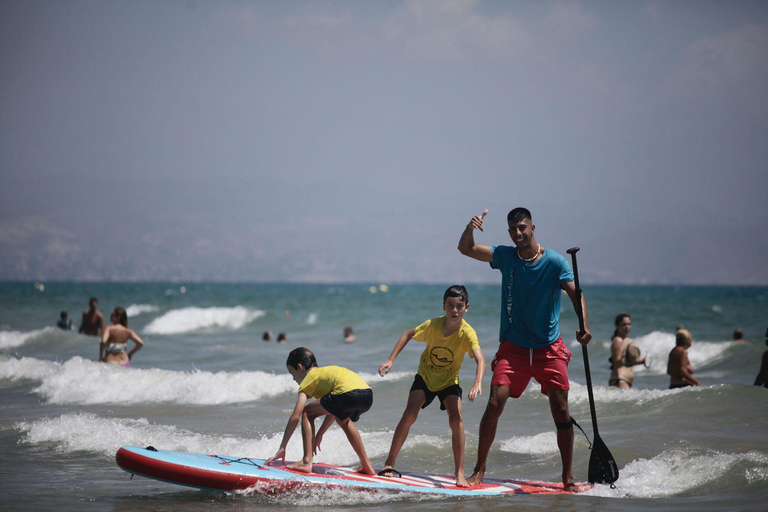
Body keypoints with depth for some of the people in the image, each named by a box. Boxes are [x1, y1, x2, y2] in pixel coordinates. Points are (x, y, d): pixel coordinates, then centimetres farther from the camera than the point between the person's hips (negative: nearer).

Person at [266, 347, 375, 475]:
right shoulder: (325, 372, 36)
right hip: (368, 394, 8)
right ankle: (366, 465, 39)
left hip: (348, 393, -8)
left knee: (307, 413, 9)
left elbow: (296, 416, 6)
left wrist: (282, 449, 8)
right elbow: (333, 409, 38)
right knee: (343, 419, 37)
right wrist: (319, 434, 46)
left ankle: (307, 462, -2)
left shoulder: (309, 379, 13)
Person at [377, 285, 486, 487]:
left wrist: (477, 383, -59)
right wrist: (391, 360, -10)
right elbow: (408, 335, -3)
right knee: (410, 414, -16)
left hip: (449, 381, -1)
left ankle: (460, 473, -13)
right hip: (425, 377, 1)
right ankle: (390, 463, -1)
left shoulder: (467, 333, -28)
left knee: (456, 419, -21)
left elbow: (480, 360, -41)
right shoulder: (433, 325, -21)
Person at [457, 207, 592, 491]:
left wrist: (584, 325, -36)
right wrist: (470, 228, -24)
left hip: (549, 347, -1)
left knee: (561, 411, -3)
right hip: (513, 346, 1)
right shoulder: (505, 256, 0)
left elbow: (575, 294, -18)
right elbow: (466, 249, -2)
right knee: (495, 403, -11)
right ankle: (479, 470, 0)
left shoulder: (555, 262, -8)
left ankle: (568, 477, 7)